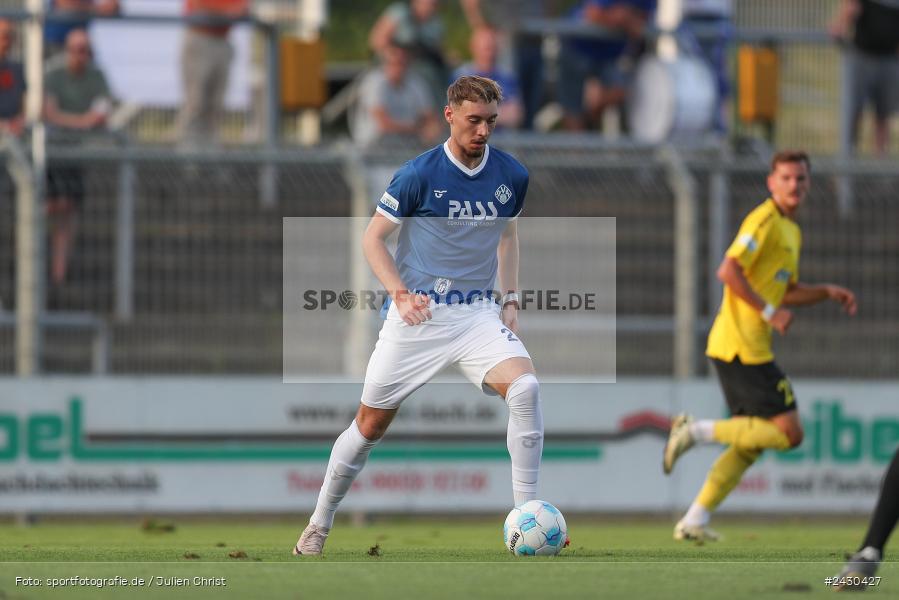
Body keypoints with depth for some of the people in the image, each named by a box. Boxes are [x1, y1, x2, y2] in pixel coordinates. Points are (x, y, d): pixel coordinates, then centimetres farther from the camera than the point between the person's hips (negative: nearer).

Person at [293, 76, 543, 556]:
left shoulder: (511, 175, 1)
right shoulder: (420, 174, -11)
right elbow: (373, 238, -4)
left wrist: (510, 297, 9)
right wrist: (401, 294, -18)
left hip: (479, 313, 2)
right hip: (418, 316, -2)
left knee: (525, 387, -24)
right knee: (371, 425, 5)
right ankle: (318, 525, 25)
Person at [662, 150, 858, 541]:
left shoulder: (791, 230, 20)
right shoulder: (764, 221, -11)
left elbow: (787, 291, 30)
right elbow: (728, 271, -21)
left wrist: (828, 292, 15)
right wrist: (769, 311, -20)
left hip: (750, 348, 10)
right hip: (741, 345, -10)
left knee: (752, 443, 11)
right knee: (789, 433, -11)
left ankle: (695, 520, 11)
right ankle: (699, 431, -7)